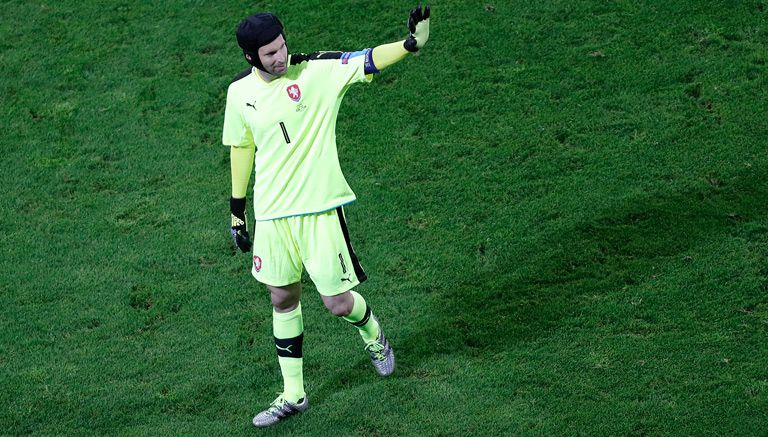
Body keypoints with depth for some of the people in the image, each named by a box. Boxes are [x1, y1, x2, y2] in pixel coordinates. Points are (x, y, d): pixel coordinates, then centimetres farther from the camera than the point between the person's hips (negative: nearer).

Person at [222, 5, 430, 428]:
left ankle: (371, 331, 36)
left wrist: (410, 44, -42)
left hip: (320, 209, -4)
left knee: (338, 303, -1)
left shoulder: (317, 70, -11)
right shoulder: (240, 92, 1)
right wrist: (237, 210, 17)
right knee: (282, 300, 11)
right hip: (271, 214, 4)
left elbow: (369, 60, -23)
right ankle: (292, 395, 24)